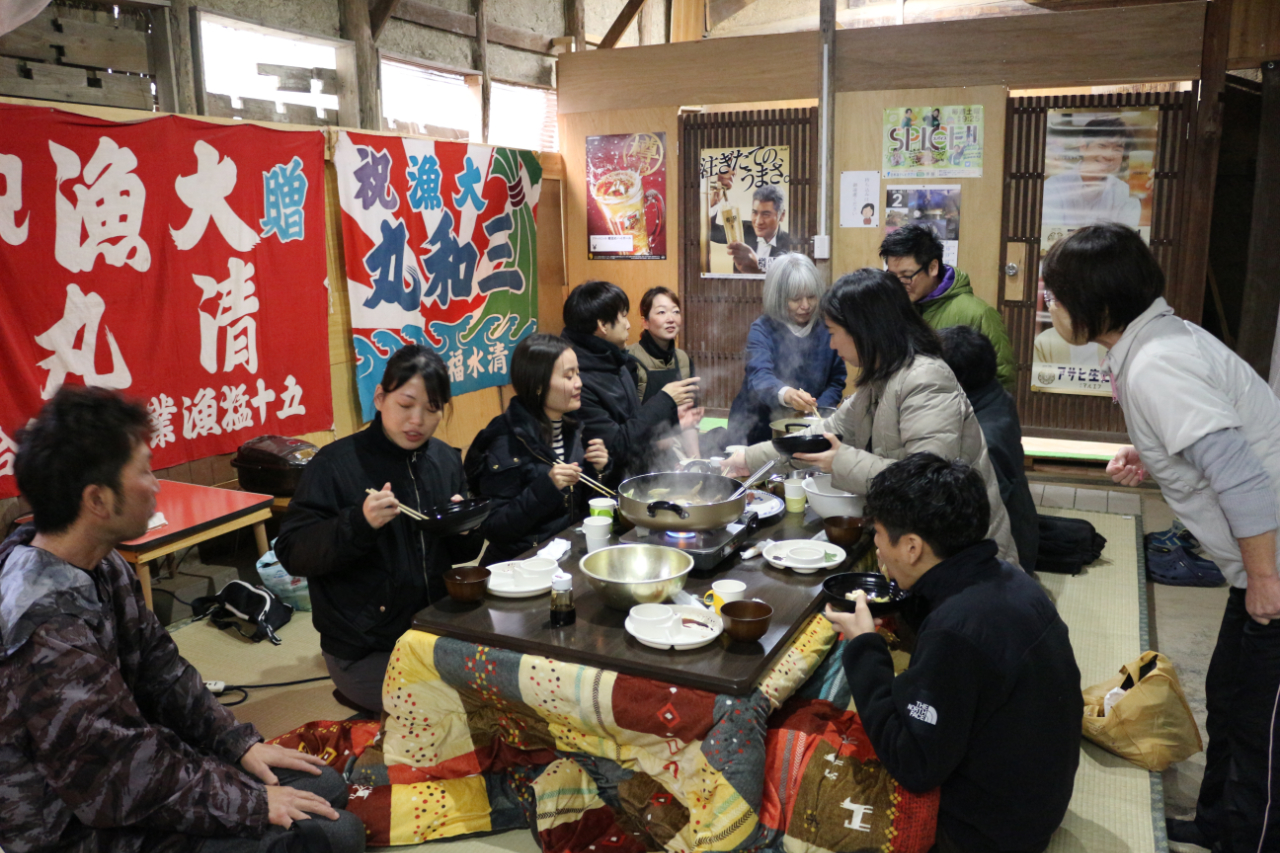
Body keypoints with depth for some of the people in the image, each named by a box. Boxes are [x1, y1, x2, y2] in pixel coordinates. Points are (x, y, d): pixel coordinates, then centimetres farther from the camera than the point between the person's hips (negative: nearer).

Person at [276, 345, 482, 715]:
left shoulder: (446, 460, 6)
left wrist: (465, 528, -10)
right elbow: (291, 553, -15)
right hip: (364, 653, -6)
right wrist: (358, 524, -31)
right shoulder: (336, 463, -12)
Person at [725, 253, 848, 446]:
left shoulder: (827, 329, 3)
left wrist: (815, 412, -9)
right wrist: (786, 394, -45)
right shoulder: (762, 330, -6)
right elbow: (759, 377, -24)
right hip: (757, 429, -2)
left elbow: (837, 380, 10)